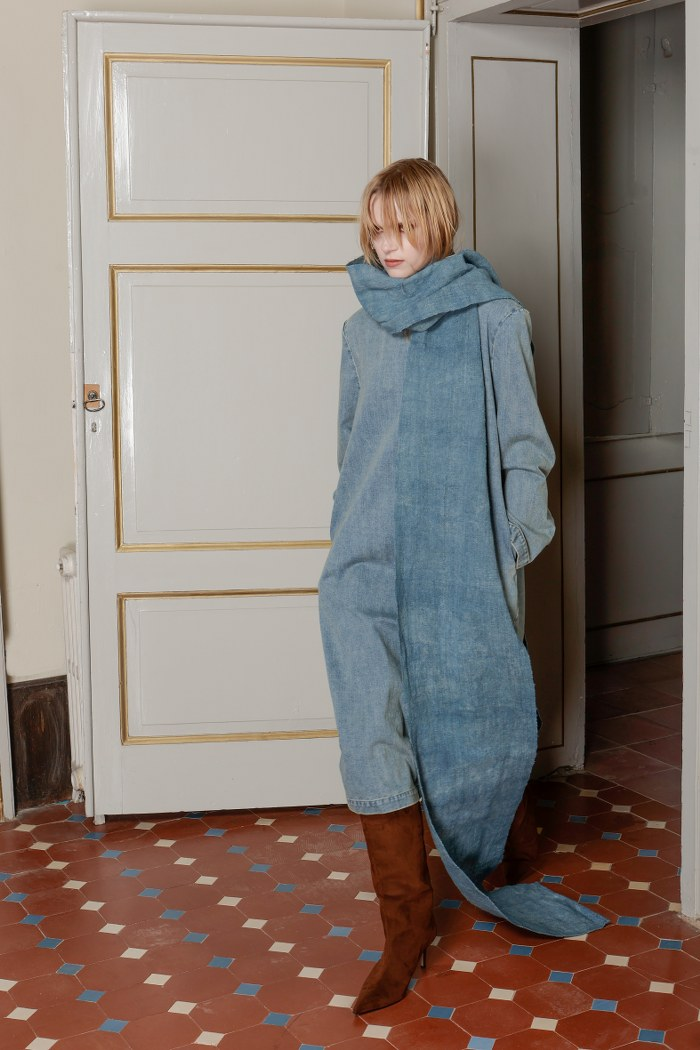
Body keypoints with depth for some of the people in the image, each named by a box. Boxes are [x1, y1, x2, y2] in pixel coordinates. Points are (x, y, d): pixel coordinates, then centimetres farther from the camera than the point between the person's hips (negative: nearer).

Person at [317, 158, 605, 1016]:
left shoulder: (494, 319, 0)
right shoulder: (362, 329, 12)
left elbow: (523, 446, 1)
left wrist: (519, 543, -4)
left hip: (462, 566, -2)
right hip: (368, 565, 3)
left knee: (464, 729, 9)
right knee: (372, 735, -7)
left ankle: (479, 873, 36)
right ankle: (406, 923, 5)